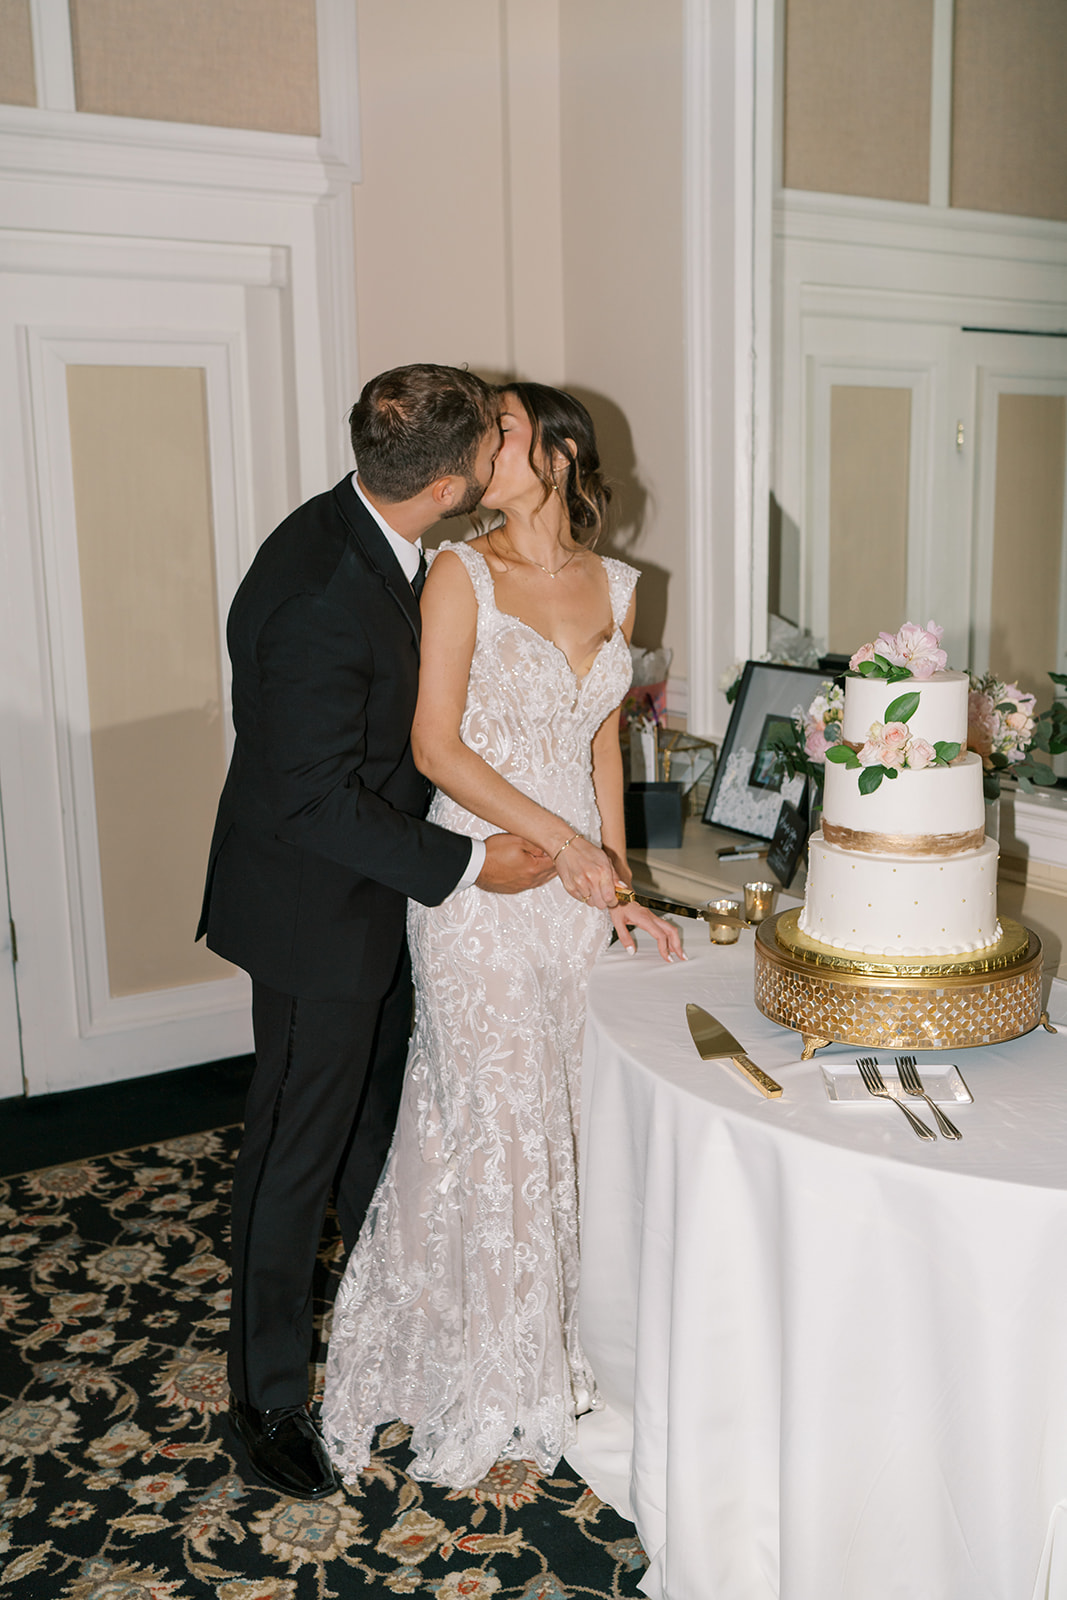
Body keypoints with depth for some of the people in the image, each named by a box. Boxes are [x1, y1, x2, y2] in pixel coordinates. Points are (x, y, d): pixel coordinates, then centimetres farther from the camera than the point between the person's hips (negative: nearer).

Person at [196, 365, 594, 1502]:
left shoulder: (359, 532, -2)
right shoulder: (320, 603, -32)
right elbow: (319, 801, -27)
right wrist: (471, 864, -20)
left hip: (367, 893, 9)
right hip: (315, 908, -9)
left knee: (379, 1118, 25)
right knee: (297, 1152, 6)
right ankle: (267, 1396, 27)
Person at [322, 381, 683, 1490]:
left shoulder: (612, 588, 10)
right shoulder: (462, 573, -5)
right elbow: (436, 746, -11)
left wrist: (618, 884, 10)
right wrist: (557, 841, -16)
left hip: (576, 880, 5)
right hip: (479, 877, -4)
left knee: (564, 1112, 10)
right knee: (496, 1116, 2)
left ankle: (549, 1353, 30)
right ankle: (489, 1387, 22)